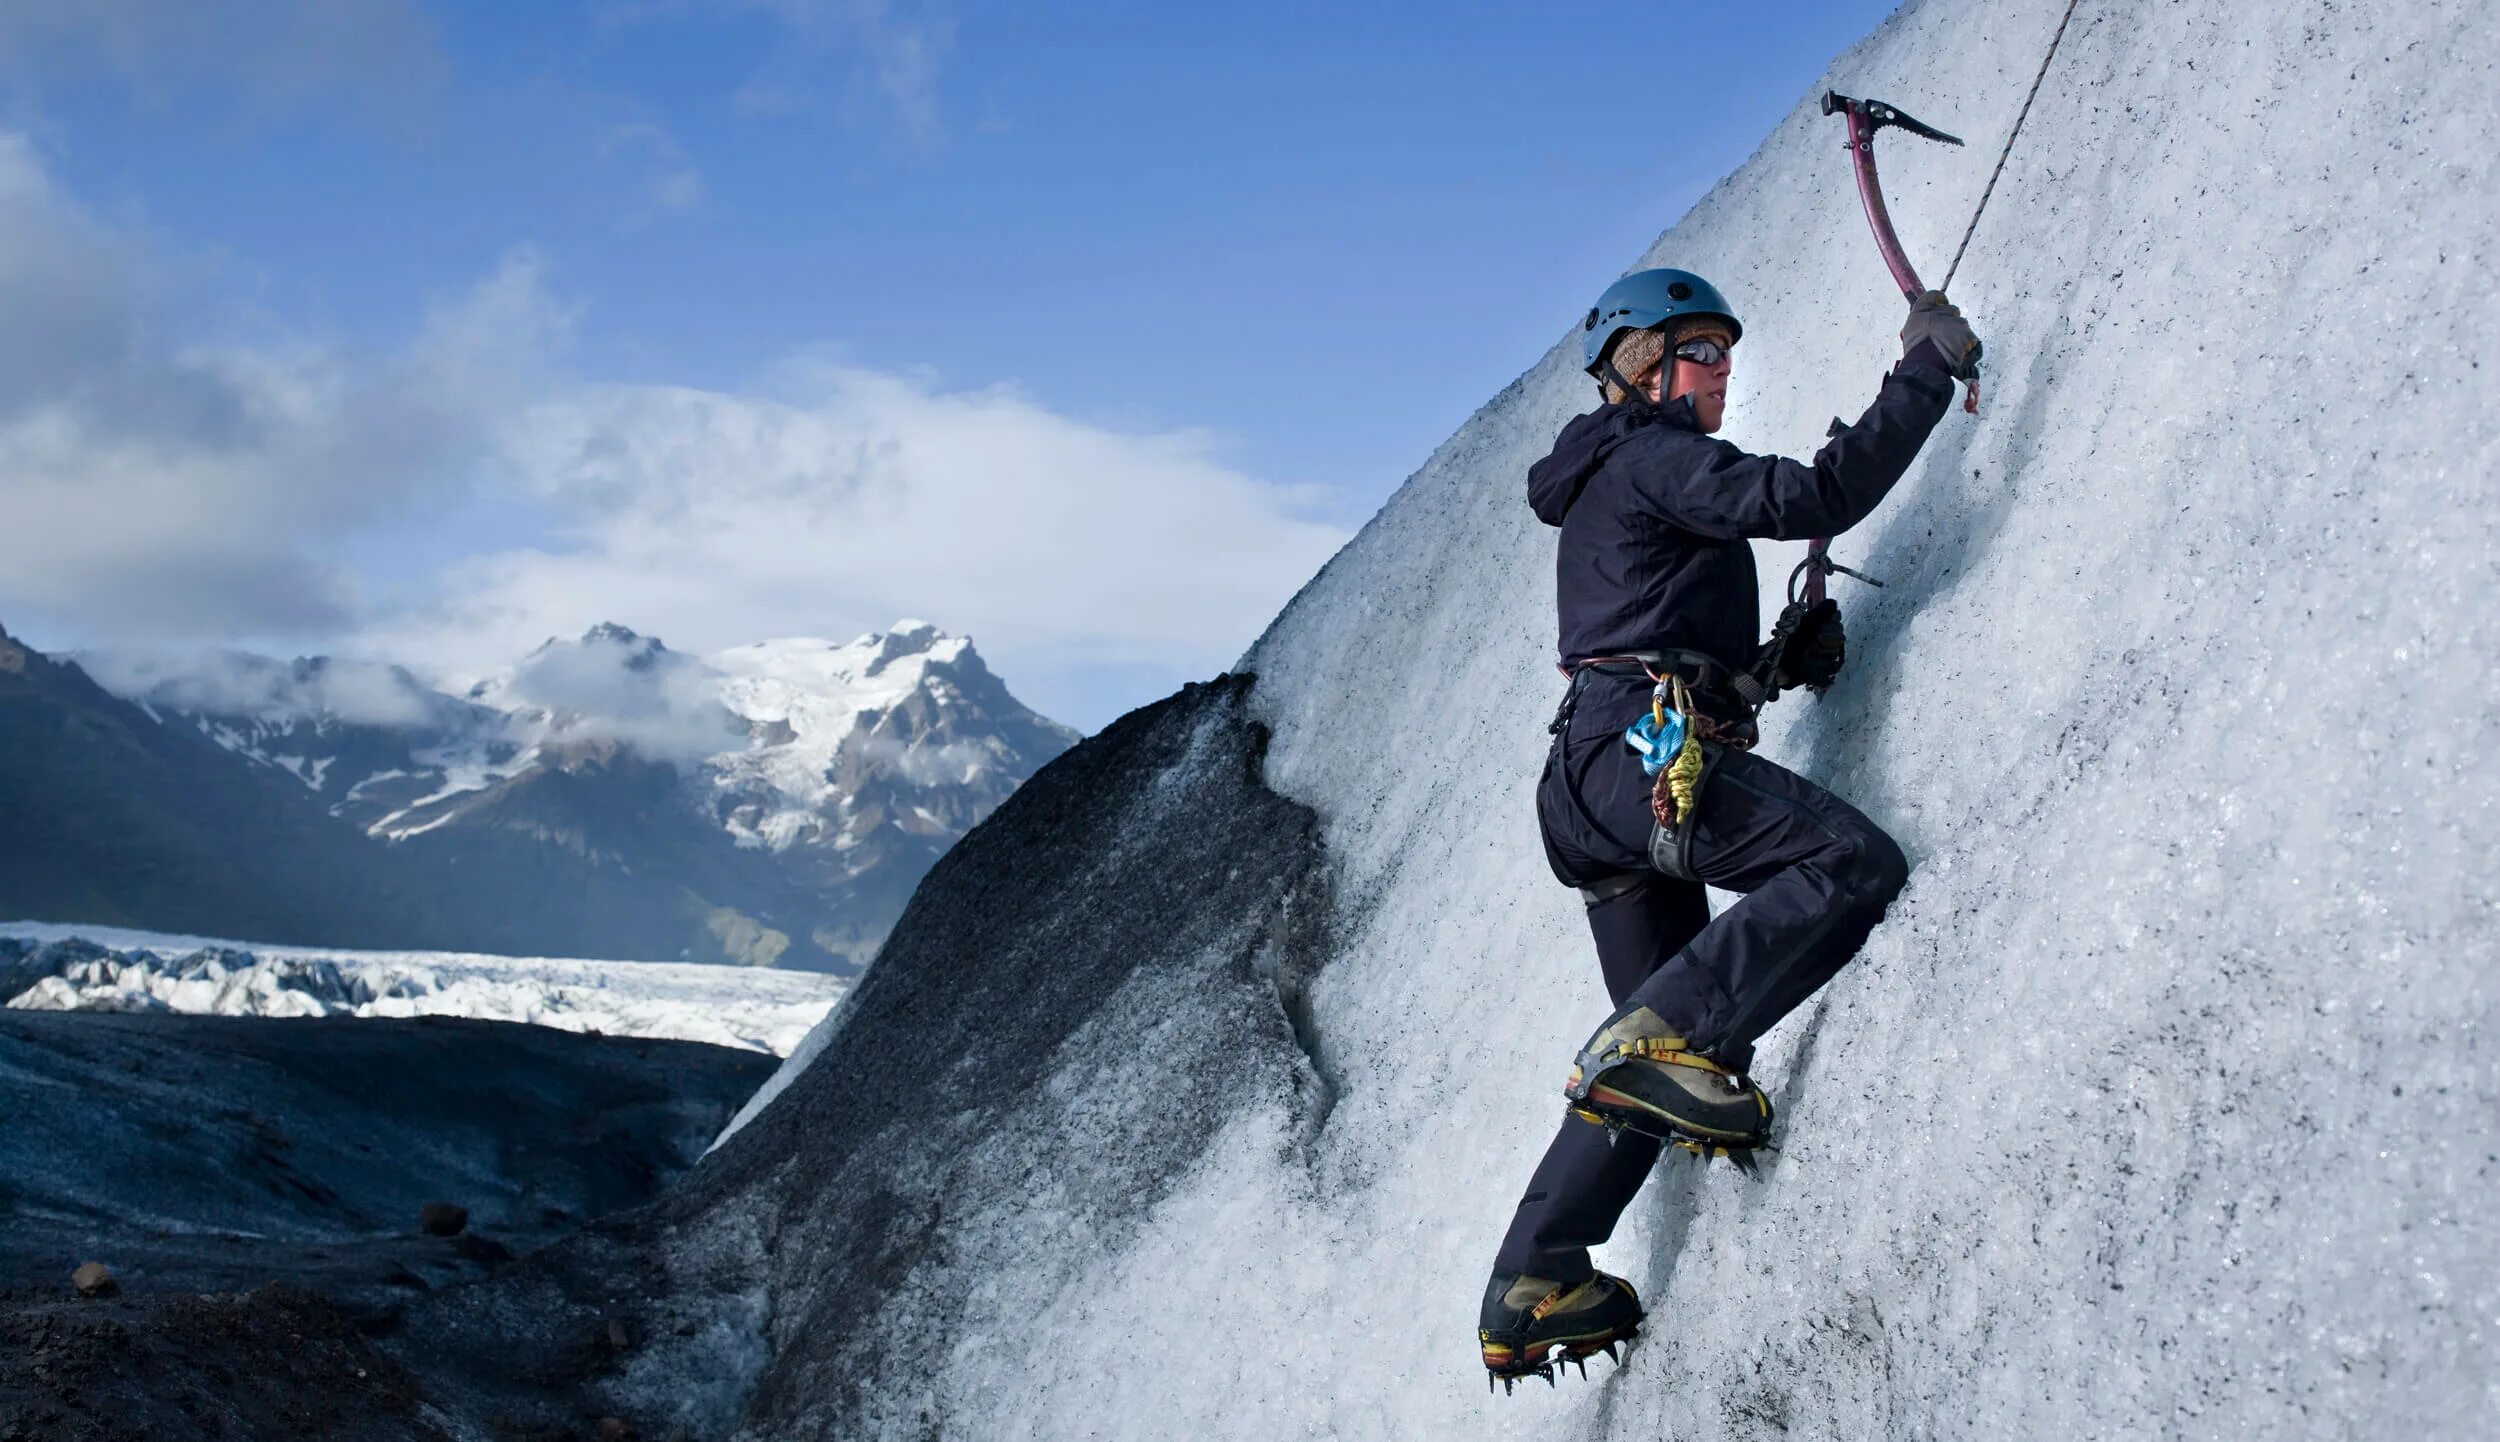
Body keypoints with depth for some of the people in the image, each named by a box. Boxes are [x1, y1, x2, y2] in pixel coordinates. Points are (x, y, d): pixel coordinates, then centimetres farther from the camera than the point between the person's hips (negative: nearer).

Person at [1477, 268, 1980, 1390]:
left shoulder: (1602, 495, 31)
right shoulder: (1653, 455, 1)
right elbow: (1810, 498, -14)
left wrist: (1779, 656, 17)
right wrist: (1925, 375, -6)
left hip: (1589, 773, 10)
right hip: (1648, 751, -10)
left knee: (1648, 1070, 11)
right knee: (1855, 863, -22)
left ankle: (1530, 1292, 8)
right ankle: (1665, 1040, -30)